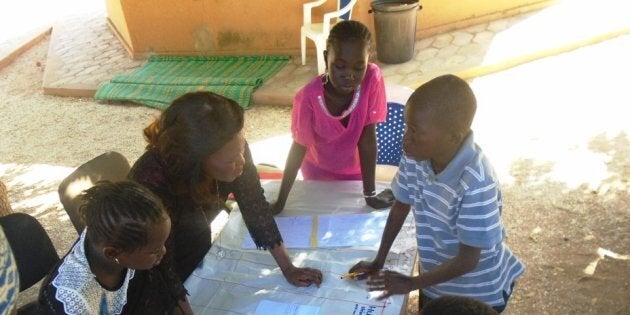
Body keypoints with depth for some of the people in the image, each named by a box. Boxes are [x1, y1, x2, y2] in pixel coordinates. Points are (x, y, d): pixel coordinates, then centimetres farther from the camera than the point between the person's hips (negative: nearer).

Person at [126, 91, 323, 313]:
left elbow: (254, 205, -15)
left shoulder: (232, 150, -26)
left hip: (197, 246, 4)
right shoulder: (153, 184, -41)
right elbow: (163, 272, -35)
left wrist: (288, 268, -13)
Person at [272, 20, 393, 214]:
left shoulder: (372, 79, -30)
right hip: (318, 171, 0)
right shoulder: (308, 97, -32)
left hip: (355, 170, 1)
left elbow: (367, 137, -24)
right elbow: (299, 148, -21)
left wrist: (370, 194, -21)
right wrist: (280, 201, -17)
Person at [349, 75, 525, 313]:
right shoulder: (414, 158, -19)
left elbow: (467, 261, -26)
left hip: (479, 292, -4)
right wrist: (379, 261, 2)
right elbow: (401, 206, -1)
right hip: (435, 277, 5)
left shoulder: (477, 185, -36)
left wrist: (410, 284, -17)